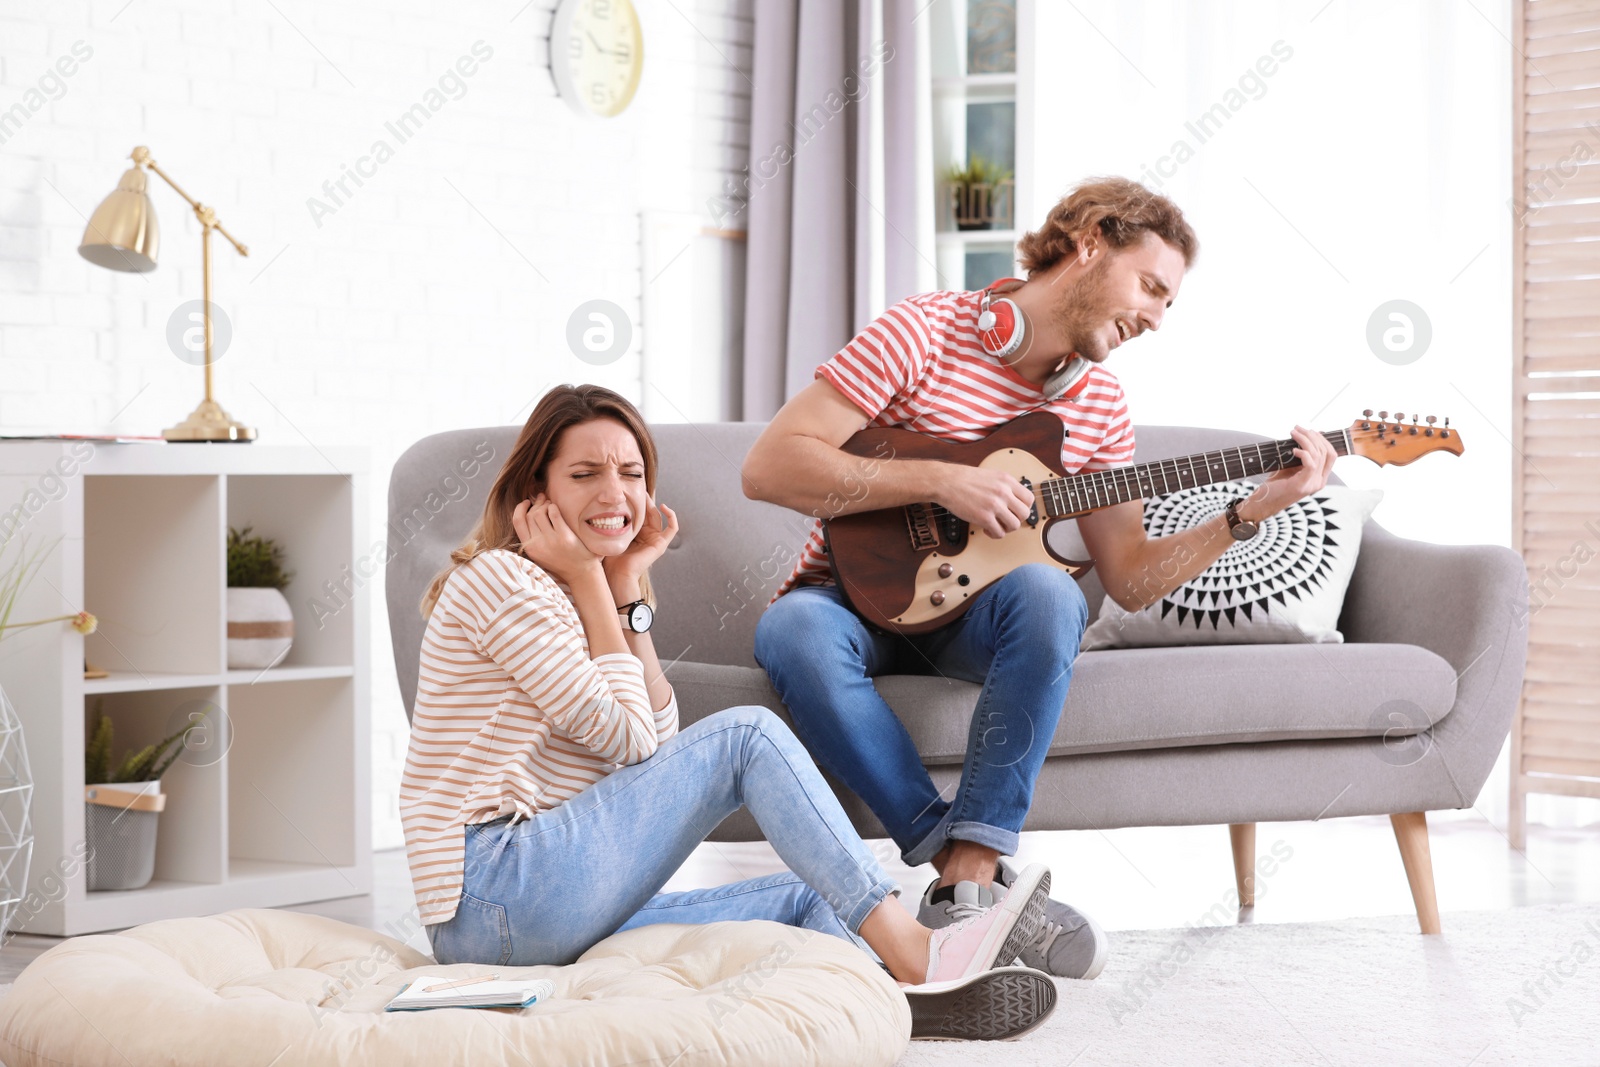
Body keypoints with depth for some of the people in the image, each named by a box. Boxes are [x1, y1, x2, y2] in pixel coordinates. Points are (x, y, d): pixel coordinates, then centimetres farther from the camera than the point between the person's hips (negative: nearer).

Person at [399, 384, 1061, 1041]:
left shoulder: (557, 594, 23)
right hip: (494, 894, -9)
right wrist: (587, 581, -3)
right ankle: (912, 952, -20)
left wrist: (626, 588, 8)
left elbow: (659, 736, 12)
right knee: (747, 734, -13)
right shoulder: (499, 579, -7)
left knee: (807, 901, 0)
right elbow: (627, 737, -8)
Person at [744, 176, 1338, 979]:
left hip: (968, 611, 4)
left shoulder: (1098, 402, 5)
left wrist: (1253, 511, -8)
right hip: (858, 596, -3)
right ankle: (969, 869, -37)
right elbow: (768, 467, -20)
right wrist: (939, 480, -26)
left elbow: (1129, 579, 4)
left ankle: (967, 880, -37)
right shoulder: (925, 332, -13)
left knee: (1048, 594, -32)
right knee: (793, 631, -39)